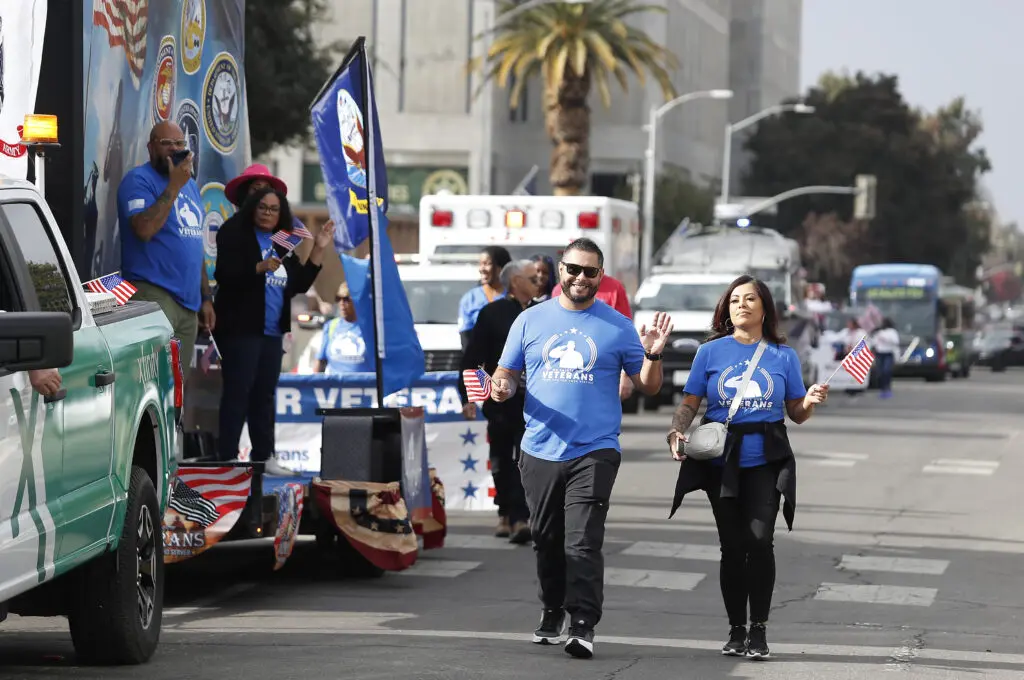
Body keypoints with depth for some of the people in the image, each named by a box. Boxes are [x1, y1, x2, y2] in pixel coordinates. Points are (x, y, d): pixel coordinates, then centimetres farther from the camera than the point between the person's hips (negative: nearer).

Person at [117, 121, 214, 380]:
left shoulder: (190, 185, 20)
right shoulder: (138, 180, -5)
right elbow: (145, 229, -22)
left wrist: (206, 297, 21)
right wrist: (174, 186, -17)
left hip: (189, 301, 8)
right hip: (154, 296, -8)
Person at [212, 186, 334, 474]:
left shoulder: (282, 245, 18)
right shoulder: (235, 234, -2)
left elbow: (300, 284, 16)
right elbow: (224, 275, -13)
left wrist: (318, 250, 9)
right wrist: (260, 267, -26)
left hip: (271, 332, 7)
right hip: (241, 329, -7)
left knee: (264, 395, 11)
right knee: (237, 393, -9)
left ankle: (264, 456, 16)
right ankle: (227, 458, -9)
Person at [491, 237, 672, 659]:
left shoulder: (618, 327, 5)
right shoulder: (531, 321, 9)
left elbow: (648, 387, 7)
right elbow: (506, 375, 10)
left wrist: (653, 355, -12)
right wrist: (502, 388, -12)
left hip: (594, 452, -3)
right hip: (540, 451, 3)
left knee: (583, 542, -13)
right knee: (547, 541, 12)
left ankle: (583, 625, -15)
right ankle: (552, 612, 30)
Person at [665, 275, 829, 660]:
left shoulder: (783, 356, 8)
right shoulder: (711, 352, 6)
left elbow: (796, 414, 11)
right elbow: (689, 404, 4)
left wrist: (810, 402, -11)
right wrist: (676, 431, -14)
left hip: (766, 461, -1)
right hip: (721, 460, 1)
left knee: (759, 540, -12)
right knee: (732, 545, 4)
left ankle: (759, 630, -3)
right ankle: (736, 631, 16)